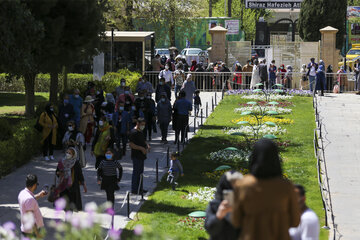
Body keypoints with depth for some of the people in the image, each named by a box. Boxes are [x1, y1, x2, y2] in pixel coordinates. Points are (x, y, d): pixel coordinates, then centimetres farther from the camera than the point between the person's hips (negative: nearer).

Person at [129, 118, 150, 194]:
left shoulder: (141, 131, 14)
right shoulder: (133, 132, -17)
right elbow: (131, 145, -23)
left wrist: (147, 145, 8)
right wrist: (141, 148, -24)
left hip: (141, 156, 10)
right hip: (136, 156, -10)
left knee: (140, 172, 15)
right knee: (136, 172, -5)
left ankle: (140, 189, 24)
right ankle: (134, 190, 0)